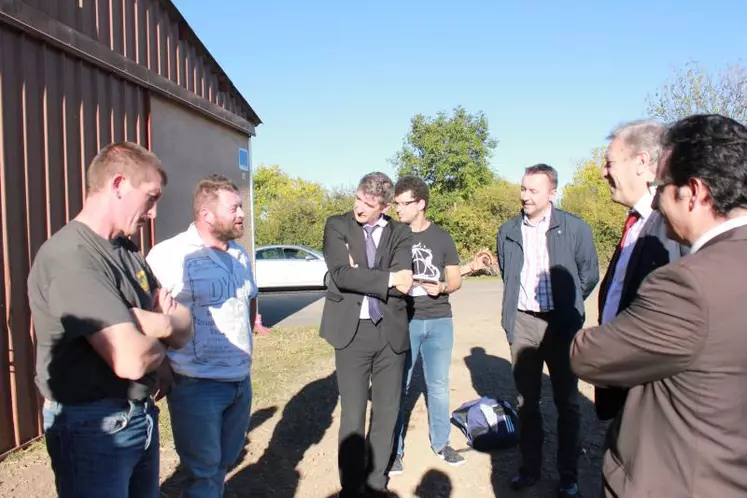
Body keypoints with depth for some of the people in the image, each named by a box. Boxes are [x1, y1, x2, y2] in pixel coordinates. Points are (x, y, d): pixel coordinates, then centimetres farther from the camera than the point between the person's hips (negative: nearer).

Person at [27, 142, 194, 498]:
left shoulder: (128, 251, 6)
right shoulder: (70, 257, -23)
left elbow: (185, 328, 4)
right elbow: (132, 359, -30)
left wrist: (162, 323, -18)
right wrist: (160, 342, -8)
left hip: (142, 415, 8)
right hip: (93, 426, -8)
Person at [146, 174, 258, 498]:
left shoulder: (239, 255, 7)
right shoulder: (169, 255, -17)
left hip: (241, 381, 7)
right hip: (197, 386, -6)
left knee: (224, 463, 22)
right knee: (203, 472, 10)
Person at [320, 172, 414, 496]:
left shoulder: (400, 233, 5)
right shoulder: (337, 225, 0)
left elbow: (403, 280, -10)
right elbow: (341, 275, -14)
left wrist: (360, 275, -14)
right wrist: (387, 279, -18)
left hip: (390, 331, 3)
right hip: (352, 331, -2)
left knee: (387, 412, 13)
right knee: (353, 415, 6)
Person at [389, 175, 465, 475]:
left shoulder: (442, 237, 3)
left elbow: (456, 279, 6)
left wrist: (442, 287, -14)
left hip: (439, 321, 2)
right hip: (402, 321, -1)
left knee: (439, 385, 12)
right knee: (397, 386, 3)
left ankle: (440, 443, 29)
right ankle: (395, 449, 17)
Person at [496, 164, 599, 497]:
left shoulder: (575, 228, -5)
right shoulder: (508, 231, 5)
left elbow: (589, 274, 3)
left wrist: (568, 306, 9)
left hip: (560, 323, -2)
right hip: (522, 321, 3)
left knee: (566, 401, 8)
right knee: (526, 400, 11)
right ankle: (530, 466, 26)